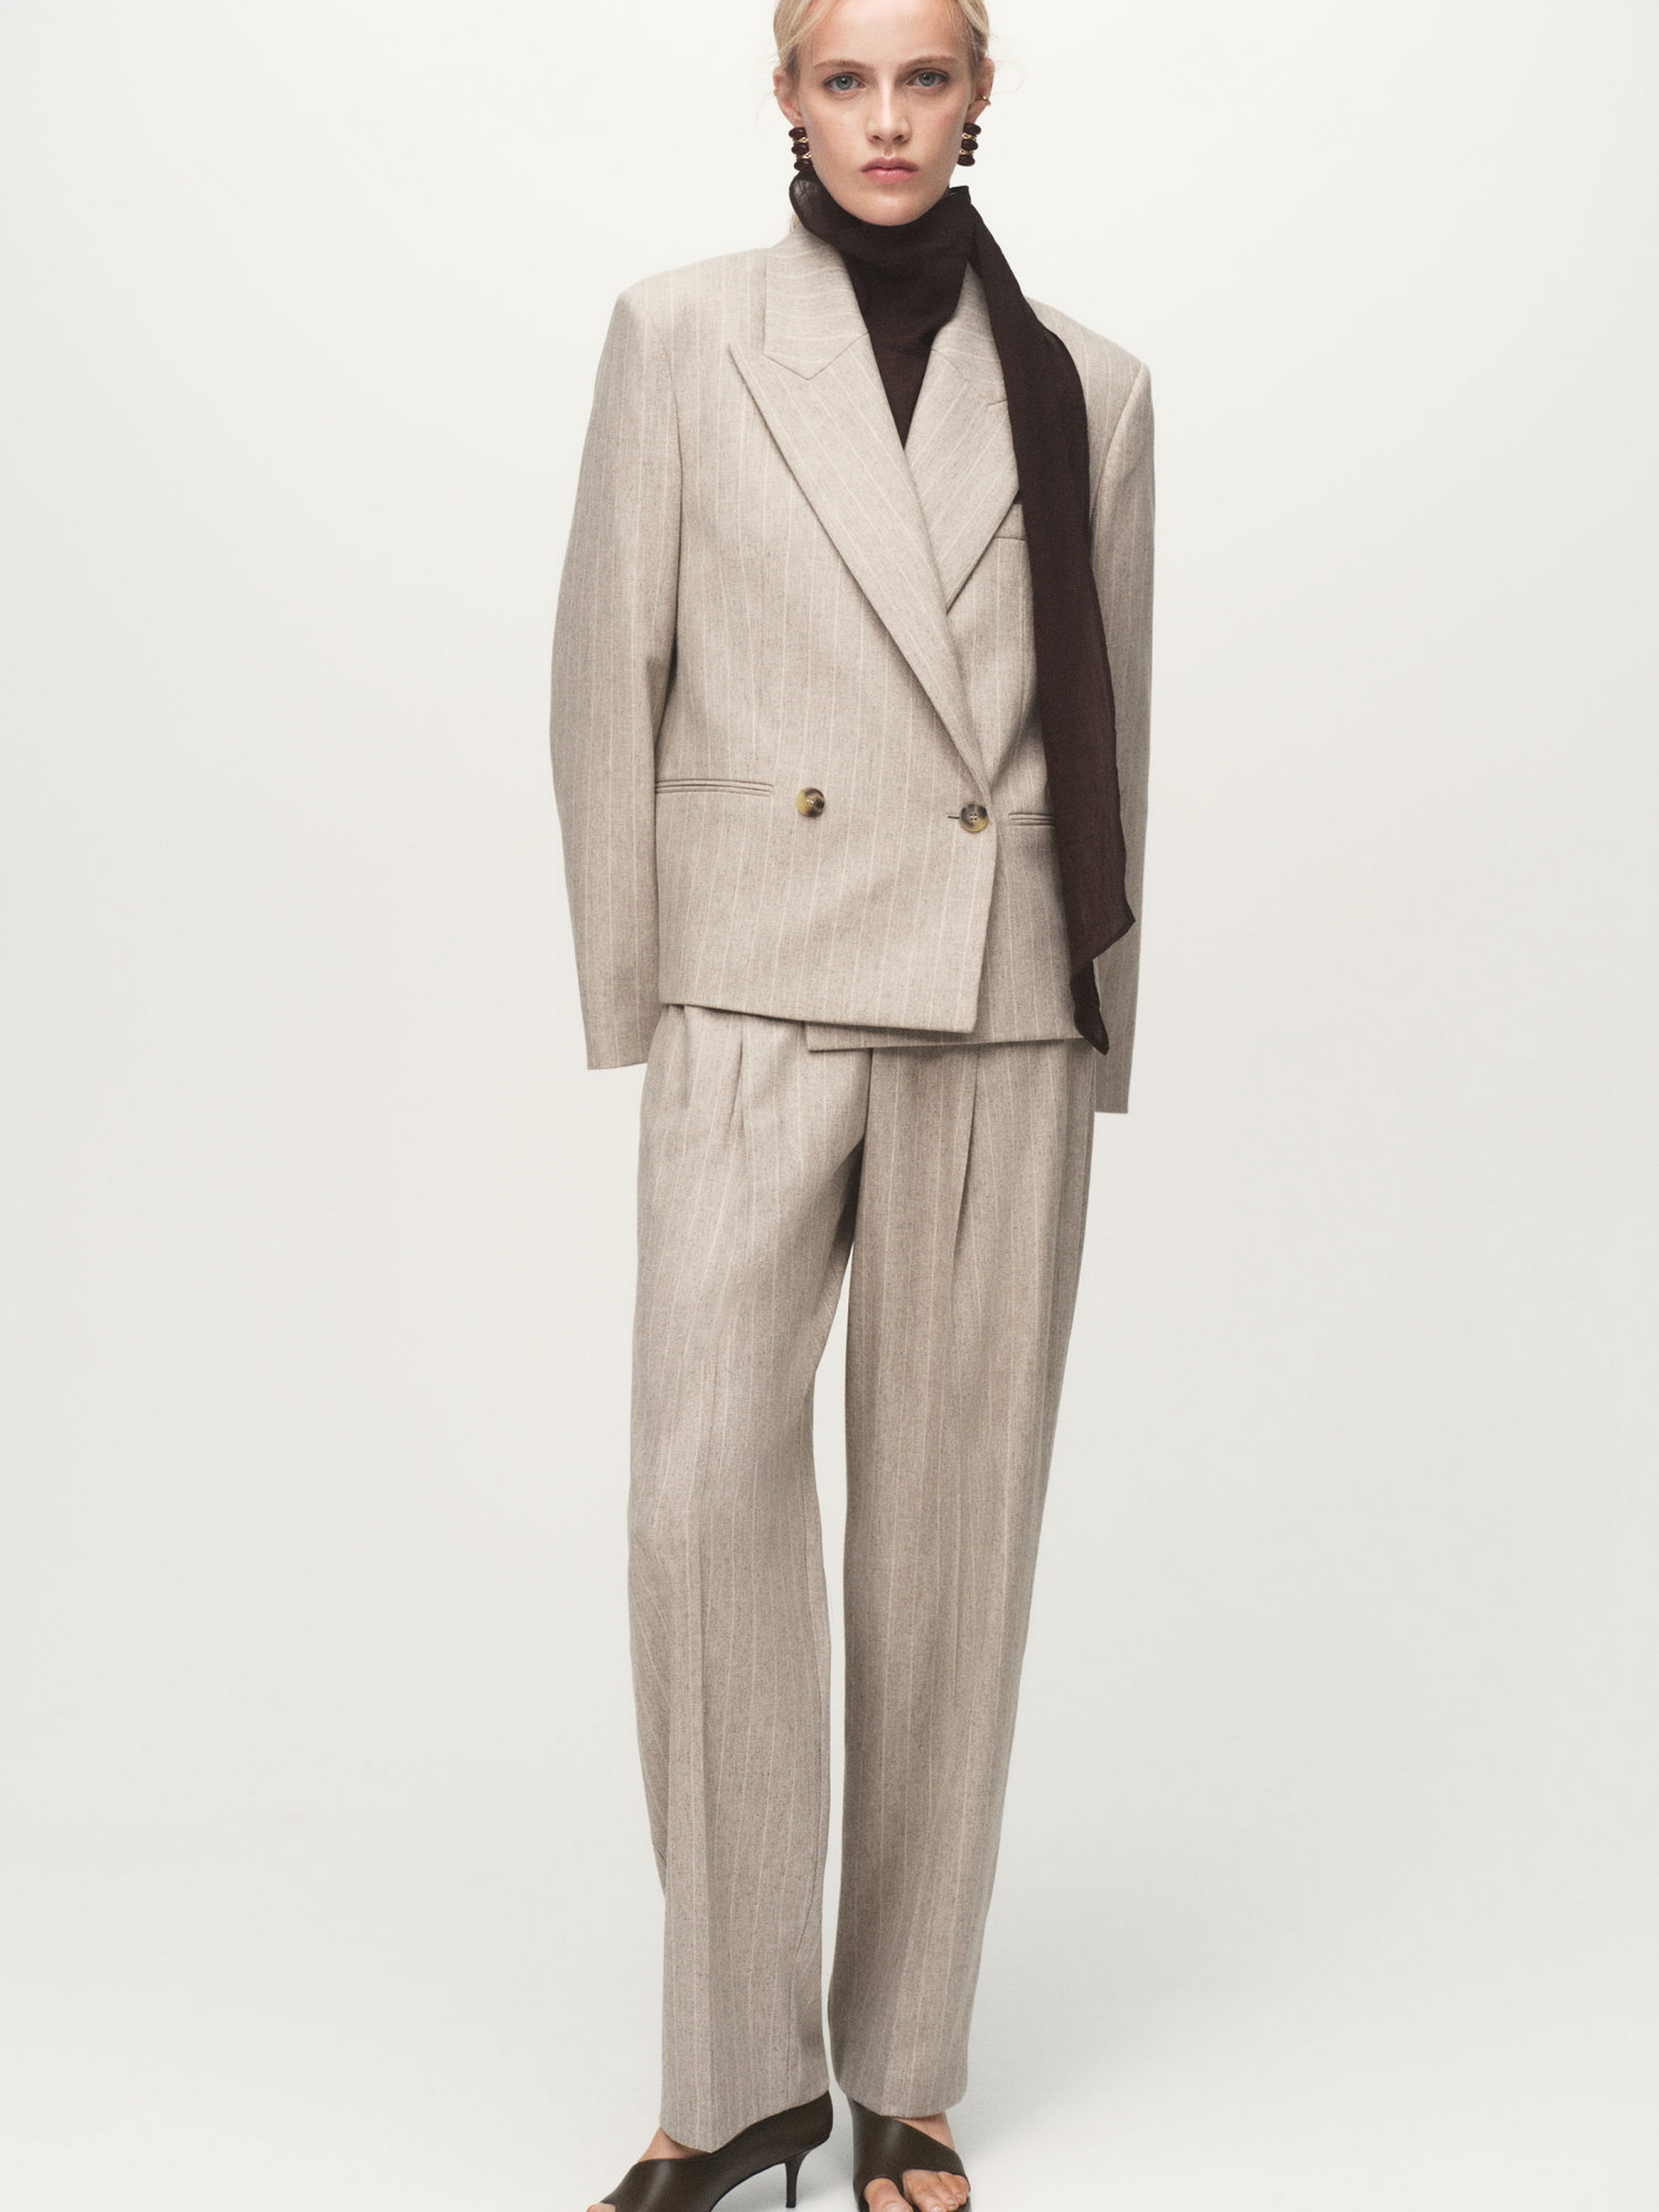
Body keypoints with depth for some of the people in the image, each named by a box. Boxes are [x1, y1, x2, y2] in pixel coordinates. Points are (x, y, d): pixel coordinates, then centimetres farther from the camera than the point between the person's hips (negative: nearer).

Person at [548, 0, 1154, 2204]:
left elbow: (1111, 728, 11)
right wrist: (627, 1005, 0)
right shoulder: (681, 332, 5)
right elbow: (609, 676, 4)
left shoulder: (1086, 387, 9)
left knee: (957, 1525, 4)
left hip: (1003, 1007, 2)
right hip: (758, 989, -1)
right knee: (708, 1490, -12)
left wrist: (1100, 1027, 8)